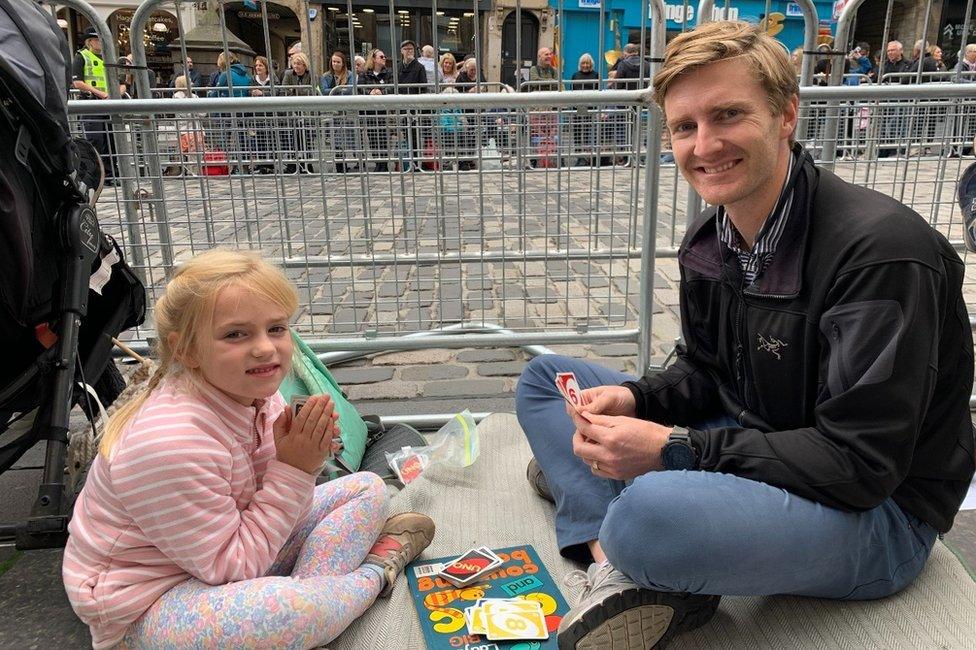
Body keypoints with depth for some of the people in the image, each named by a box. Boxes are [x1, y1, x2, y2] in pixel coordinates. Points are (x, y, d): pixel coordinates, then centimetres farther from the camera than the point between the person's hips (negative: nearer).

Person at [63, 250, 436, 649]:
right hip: (144, 610, -8)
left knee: (367, 488, 7)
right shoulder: (169, 443, -33)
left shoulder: (253, 394, -10)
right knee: (287, 611, -39)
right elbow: (232, 566, -25)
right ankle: (372, 574, -6)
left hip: (227, 551, 8)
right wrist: (294, 469, -25)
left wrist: (306, 455, -19)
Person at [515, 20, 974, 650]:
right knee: (545, 377, 6)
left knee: (650, 512, -42)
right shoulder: (710, 238, 0)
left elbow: (861, 462, -24)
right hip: (753, 447, 8)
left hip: (877, 510, -8)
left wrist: (672, 449, -26)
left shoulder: (880, 249, -24)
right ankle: (616, 570, -13)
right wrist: (634, 399, -11)